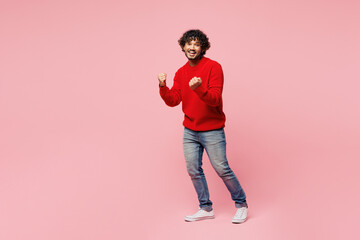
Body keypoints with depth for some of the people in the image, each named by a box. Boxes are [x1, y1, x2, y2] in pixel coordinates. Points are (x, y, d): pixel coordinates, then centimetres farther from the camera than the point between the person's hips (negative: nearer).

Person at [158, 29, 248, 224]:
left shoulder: (213, 67, -10)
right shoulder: (181, 73, 8)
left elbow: (215, 99, -19)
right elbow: (173, 100, 1)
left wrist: (198, 89, -37)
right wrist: (163, 86, -16)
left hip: (212, 131, -5)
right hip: (189, 131, 6)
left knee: (221, 169, -3)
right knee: (193, 170, 6)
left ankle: (241, 204, 16)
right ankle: (206, 208, 22)